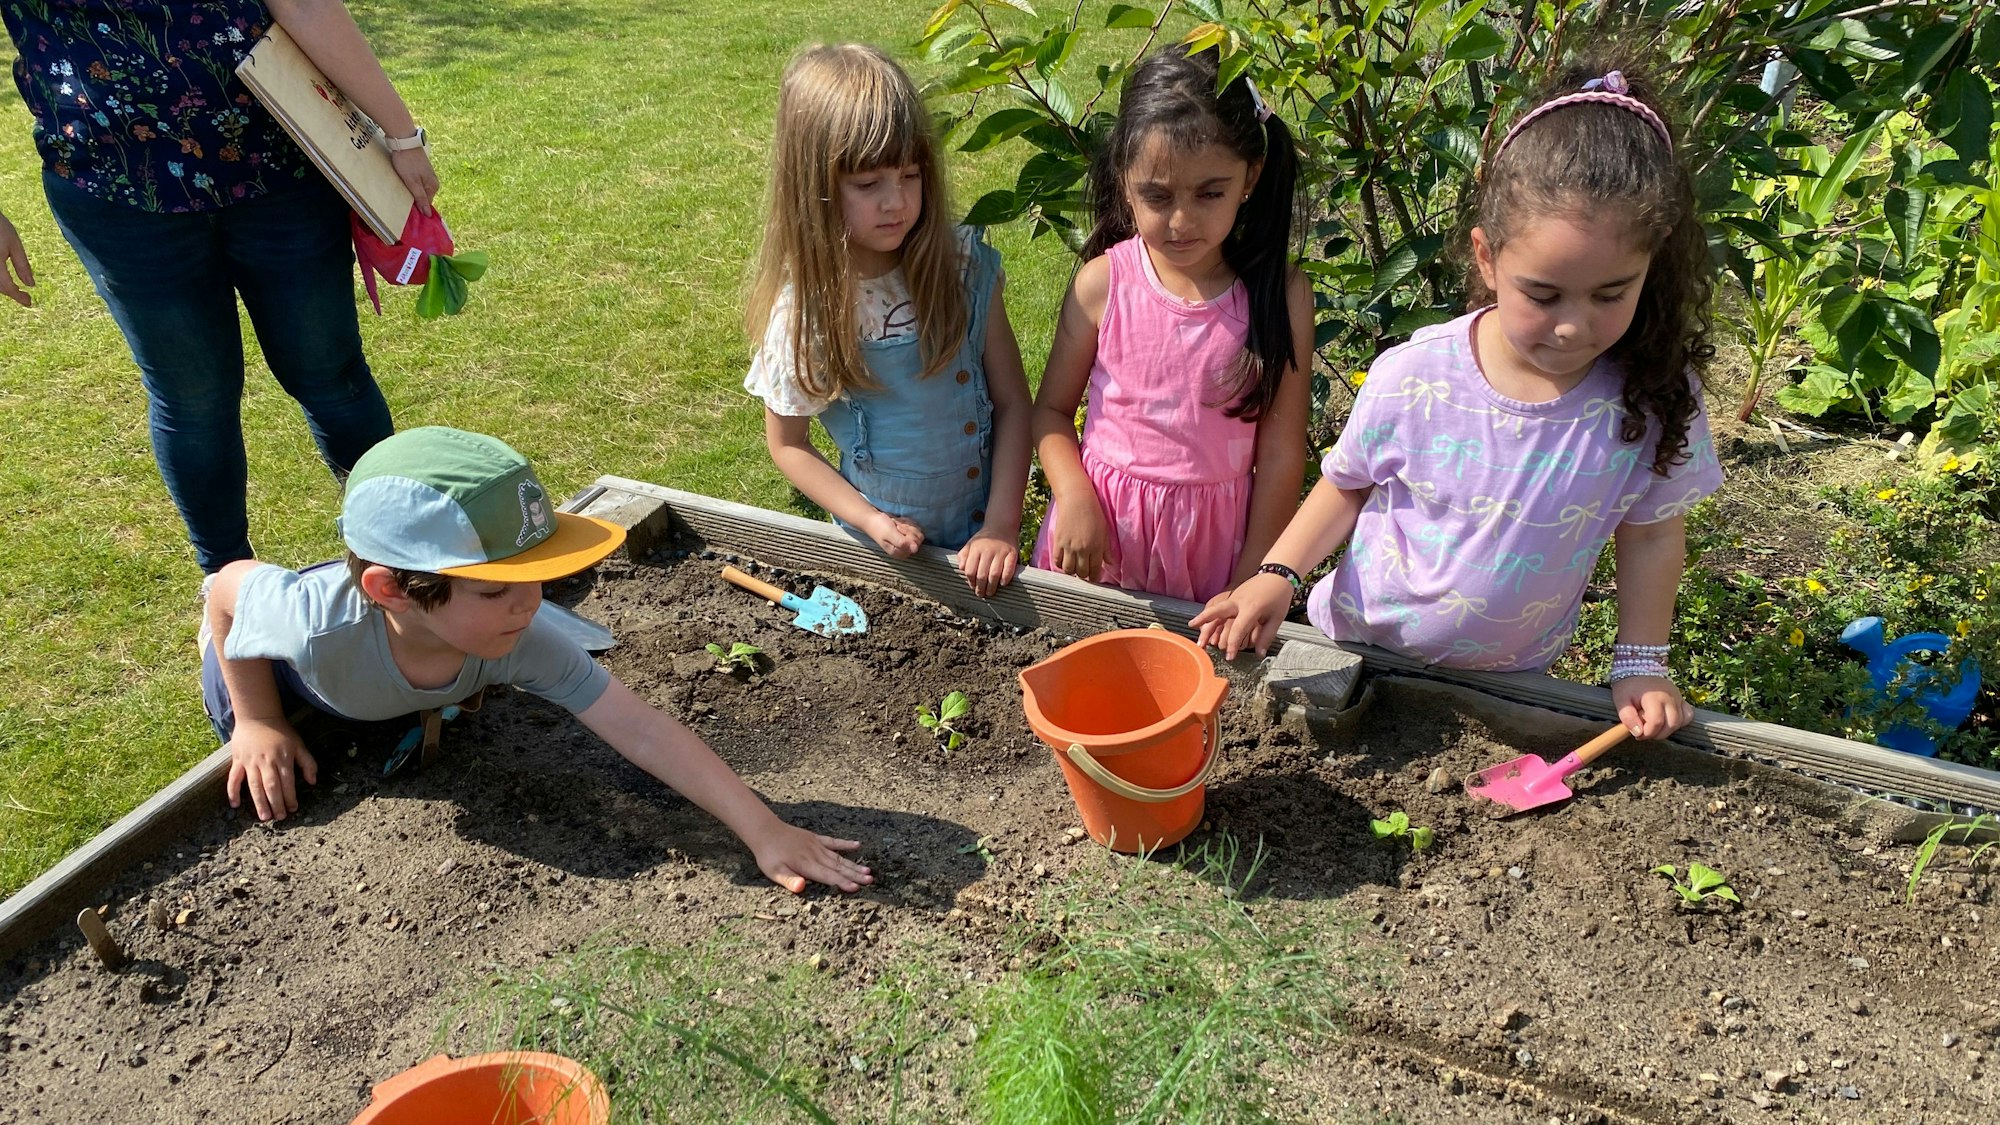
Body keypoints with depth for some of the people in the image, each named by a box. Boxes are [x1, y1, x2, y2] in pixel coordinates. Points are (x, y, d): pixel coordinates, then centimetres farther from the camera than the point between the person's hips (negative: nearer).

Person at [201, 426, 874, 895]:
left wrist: (764, 832, -53)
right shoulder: (321, 626, -49)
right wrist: (259, 723, -22)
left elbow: (643, 732, -47)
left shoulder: (523, 641, -42)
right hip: (267, 668, -3)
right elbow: (231, 584, -26)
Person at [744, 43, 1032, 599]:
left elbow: (1011, 401, -8)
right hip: (884, 546, -2)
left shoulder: (965, 265, -13)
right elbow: (788, 444, -4)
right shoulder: (803, 313, -17)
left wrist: (1001, 527, -16)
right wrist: (869, 520, -17)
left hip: (979, 538, 2)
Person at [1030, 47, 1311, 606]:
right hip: (1102, 524, 1)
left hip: (1214, 532, 0)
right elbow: (1052, 409, -1)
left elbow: (1281, 450, -8)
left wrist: (1252, 580, -7)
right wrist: (1074, 500, -17)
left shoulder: (1280, 294, -12)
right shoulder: (1103, 283, -11)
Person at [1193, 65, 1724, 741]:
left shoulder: (1655, 398, -19)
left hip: (1510, 680, 1)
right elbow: (1348, 485, -5)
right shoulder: (1412, 380, -23)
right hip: (1357, 646, -1)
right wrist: (1278, 574, -16)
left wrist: (1640, 664, -6)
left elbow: (1652, 534, -4)